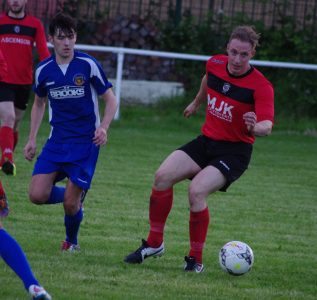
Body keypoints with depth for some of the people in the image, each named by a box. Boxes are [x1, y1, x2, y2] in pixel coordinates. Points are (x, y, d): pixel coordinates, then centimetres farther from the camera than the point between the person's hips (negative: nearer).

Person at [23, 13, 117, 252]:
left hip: (86, 142, -4)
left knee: (70, 201, -8)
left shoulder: (88, 65, -9)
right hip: (57, 141, 4)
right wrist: (32, 139, 12)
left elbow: (110, 100, -2)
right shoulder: (43, 70, 2)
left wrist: (103, 127, -19)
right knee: (38, 195, -11)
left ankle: (72, 242, 21)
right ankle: (75, 197, 20)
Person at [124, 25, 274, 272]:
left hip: (235, 152, -6)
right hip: (206, 141, 6)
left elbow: (267, 125, -28)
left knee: (197, 190, -26)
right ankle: (154, 243, 3)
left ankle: (196, 260, -10)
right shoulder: (215, 64, -3)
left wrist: (256, 127, -50)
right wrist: (197, 102, 38)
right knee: (163, 176, -13)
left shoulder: (261, 86, -19)